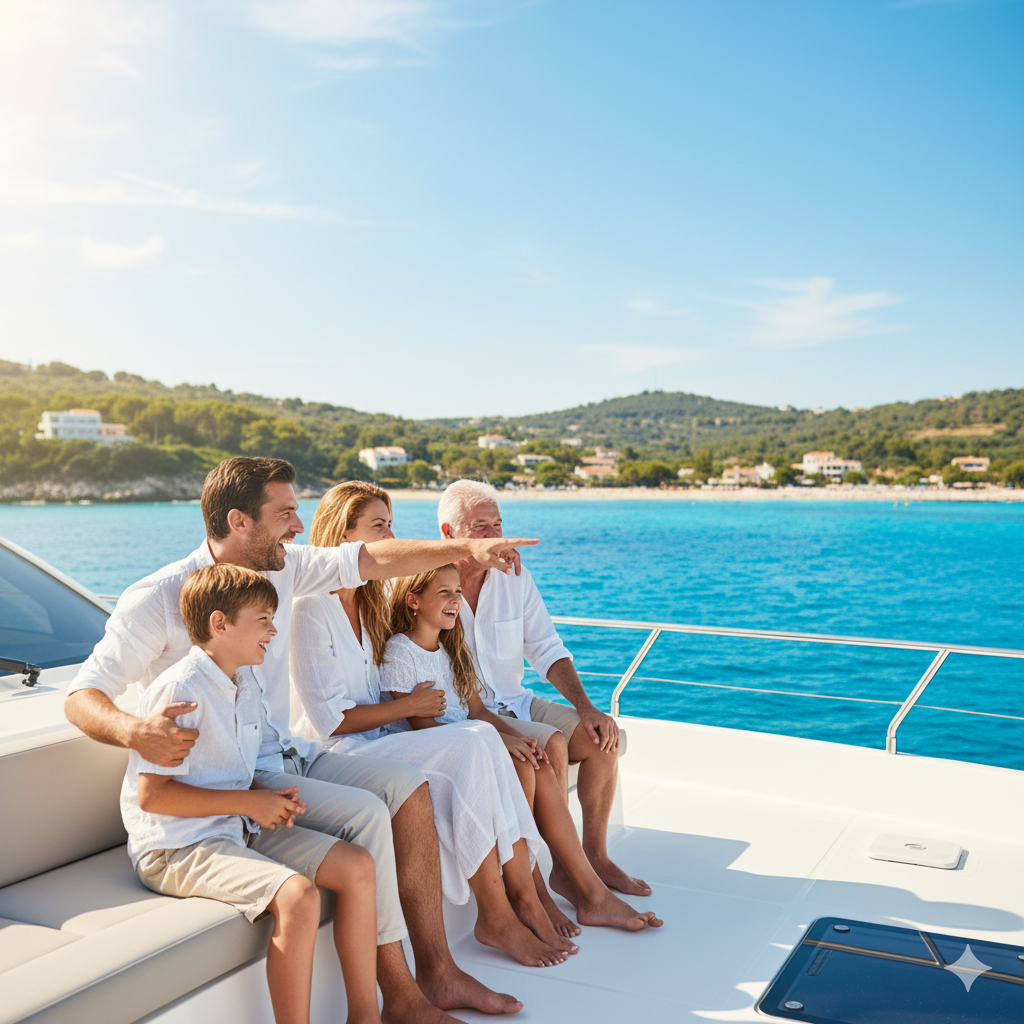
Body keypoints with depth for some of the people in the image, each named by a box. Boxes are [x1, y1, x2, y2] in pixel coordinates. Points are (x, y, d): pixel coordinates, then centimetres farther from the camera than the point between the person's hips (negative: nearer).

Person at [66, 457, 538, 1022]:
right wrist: (134, 731, -37)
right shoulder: (156, 600, -15)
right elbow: (81, 697, -15)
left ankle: (436, 972, -3)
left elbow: (371, 559, 6)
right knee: (366, 813, -24)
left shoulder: (281, 566, 3)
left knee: (409, 789, -10)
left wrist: (466, 547, -1)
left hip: (293, 753, 7)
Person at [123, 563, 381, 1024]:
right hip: (177, 847, -9)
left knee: (357, 865, -3)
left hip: (239, 829, 9)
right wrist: (249, 802, -18)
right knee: (298, 895, -30)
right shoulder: (180, 689, -17)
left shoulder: (246, 688, 12)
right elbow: (151, 794, -21)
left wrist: (272, 799, 1)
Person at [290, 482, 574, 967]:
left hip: (379, 741, 8)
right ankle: (497, 915, -19)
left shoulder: (369, 602, 15)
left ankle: (524, 897, -22)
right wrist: (410, 706, -10)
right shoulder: (311, 608, -12)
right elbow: (330, 719, -15)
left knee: (483, 739, -20)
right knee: (471, 748, -26)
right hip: (335, 758, -8)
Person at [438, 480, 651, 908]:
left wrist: (586, 709, -9)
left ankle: (595, 855, 1)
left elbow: (547, 651, 6)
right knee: (552, 745, -27)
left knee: (601, 735, -10)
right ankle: (565, 869, -12)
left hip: (514, 703, 6)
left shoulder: (514, 576, 4)